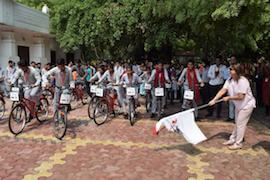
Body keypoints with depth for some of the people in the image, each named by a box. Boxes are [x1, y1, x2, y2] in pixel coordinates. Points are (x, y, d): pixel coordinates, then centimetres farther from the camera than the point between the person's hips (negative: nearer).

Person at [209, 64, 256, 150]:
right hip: (239, 105, 8)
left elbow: (240, 97, -29)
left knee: (240, 124, -3)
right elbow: (222, 91, -13)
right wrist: (214, 100, -23)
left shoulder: (243, 81, -29)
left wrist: (228, 98, -19)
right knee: (237, 123, 19)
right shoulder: (229, 80, -5)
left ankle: (238, 144, 10)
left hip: (247, 104, -8)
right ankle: (232, 140, 32)